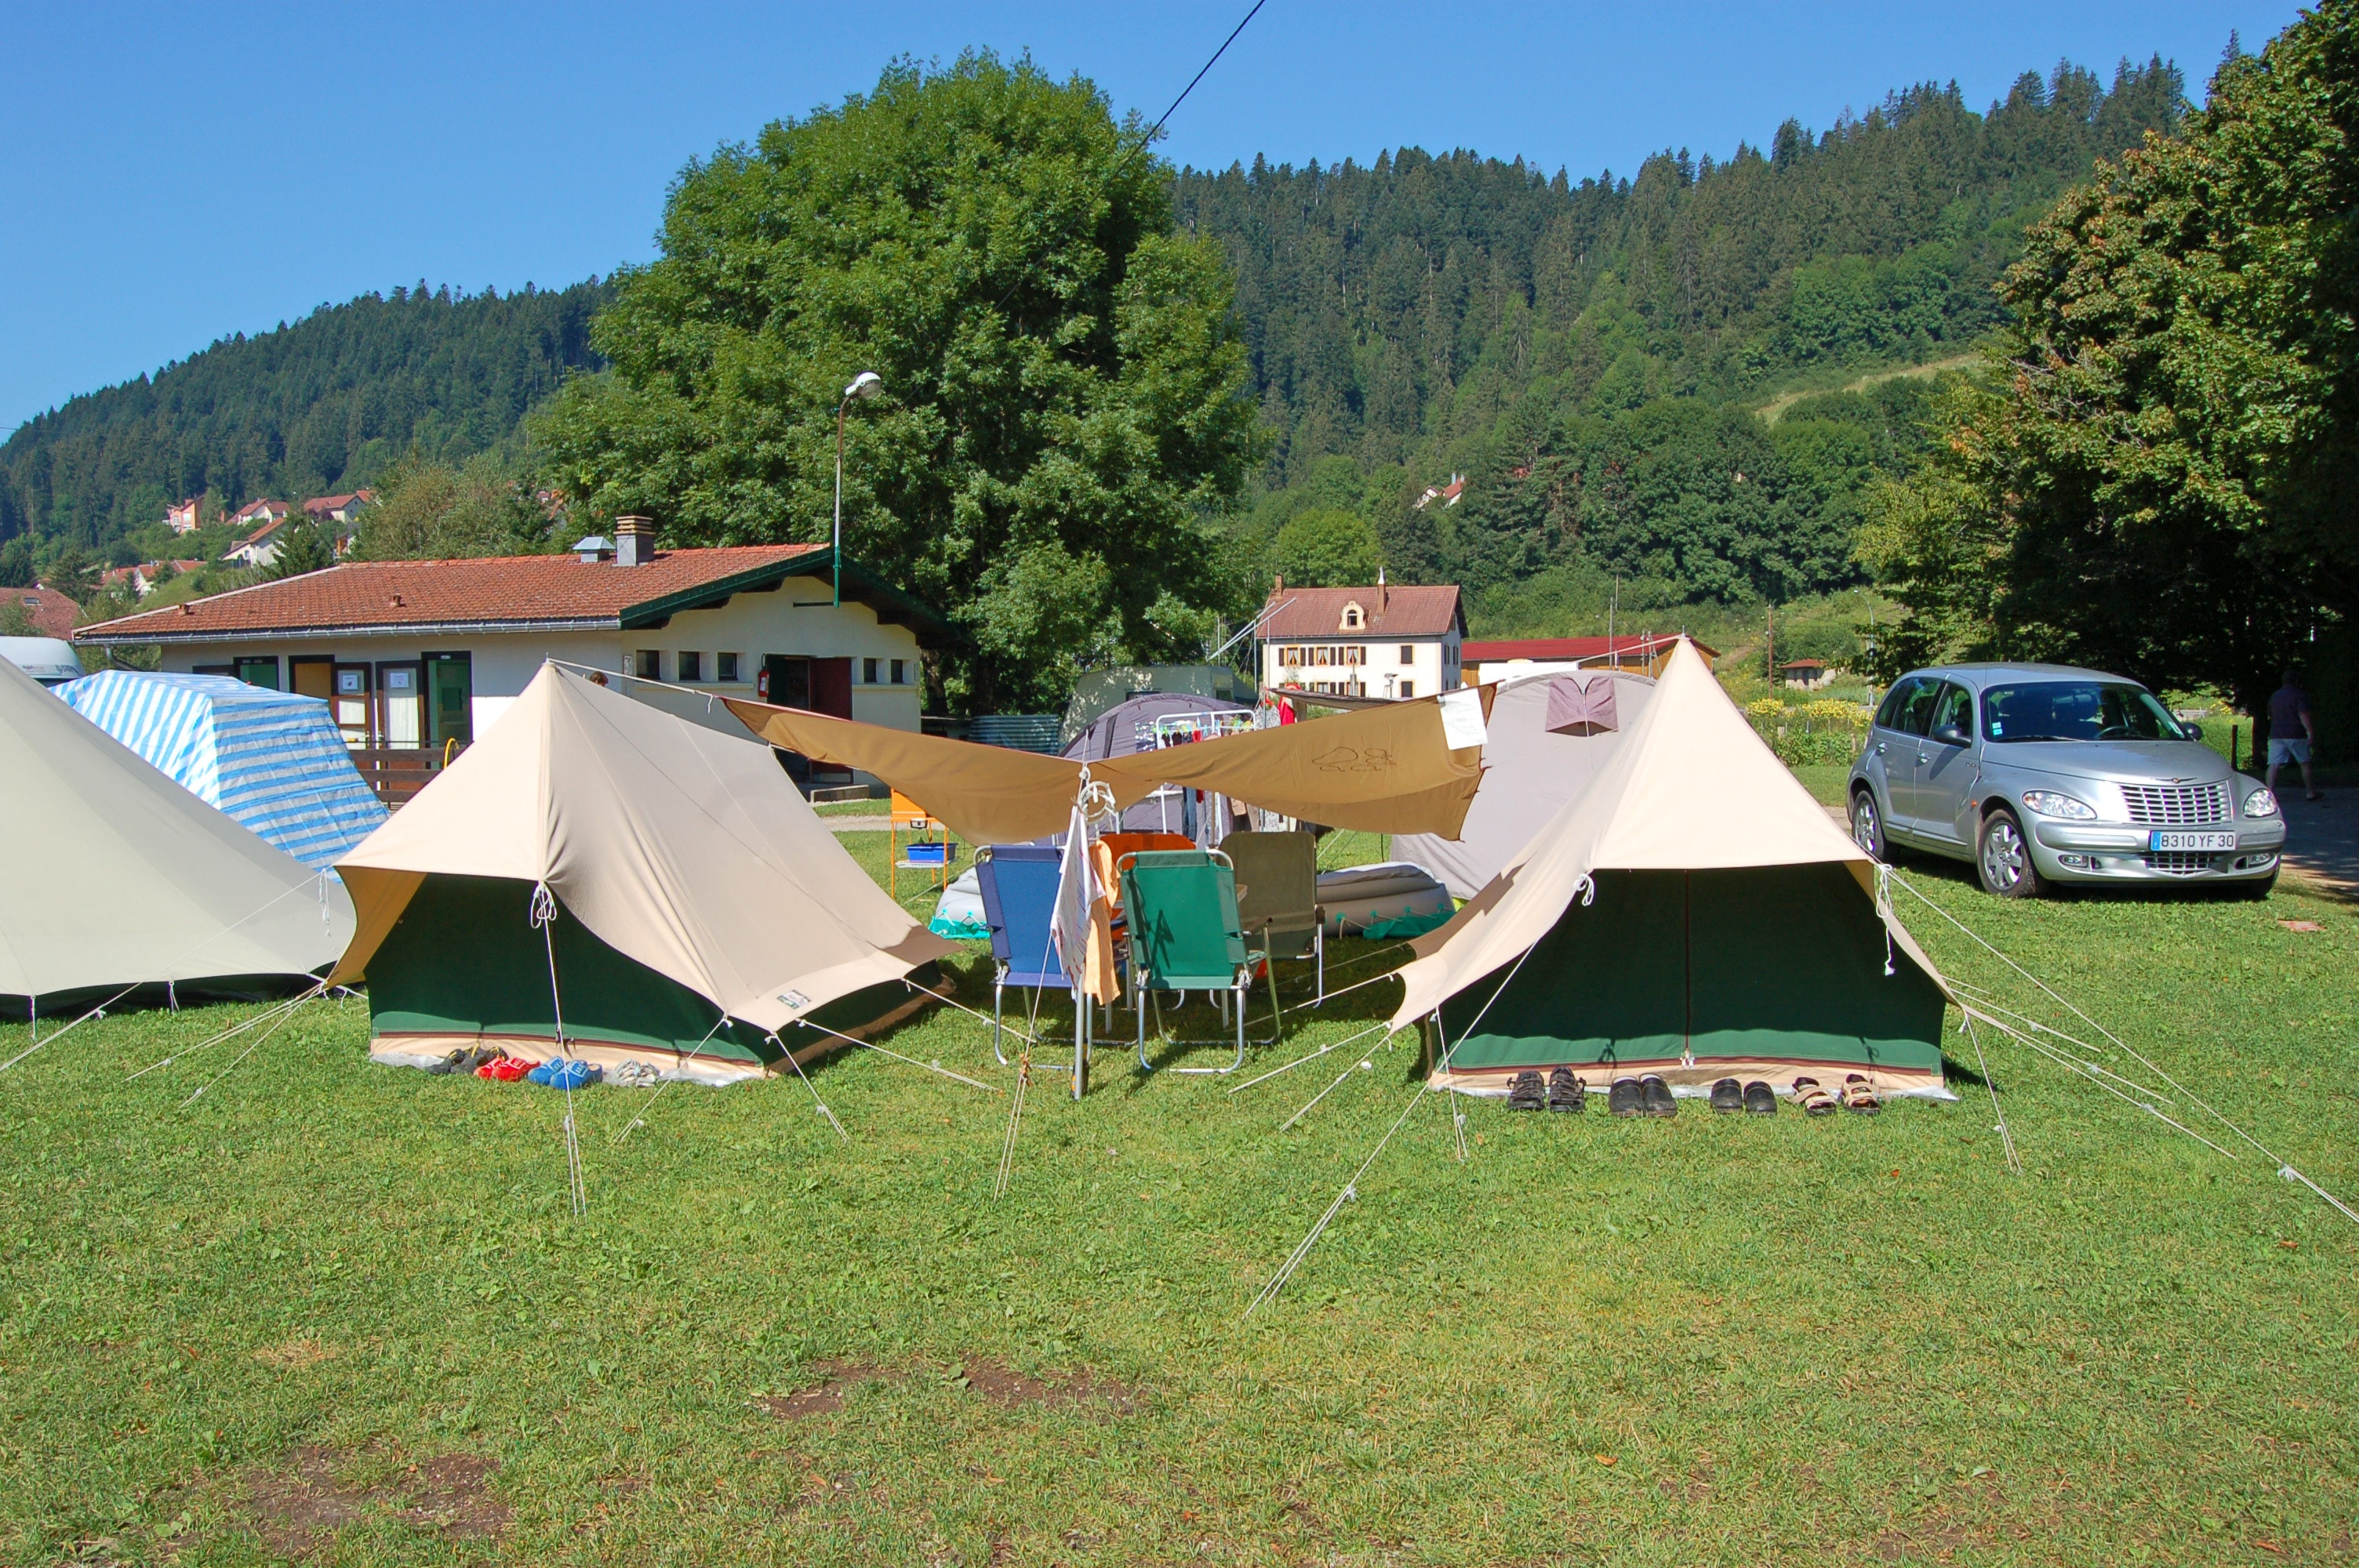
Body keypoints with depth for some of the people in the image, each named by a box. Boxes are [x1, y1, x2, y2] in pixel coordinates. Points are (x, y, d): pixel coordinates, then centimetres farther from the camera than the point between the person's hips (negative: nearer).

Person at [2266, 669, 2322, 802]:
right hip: (2296, 735, -4)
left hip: (2276, 735, 4)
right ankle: (2310, 792, 19)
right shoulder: (2300, 695, -4)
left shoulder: (2274, 696, 15)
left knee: (2274, 765, -6)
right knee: (2305, 764, 11)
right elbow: (2304, 715, -15)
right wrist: (2310, 731, -16)